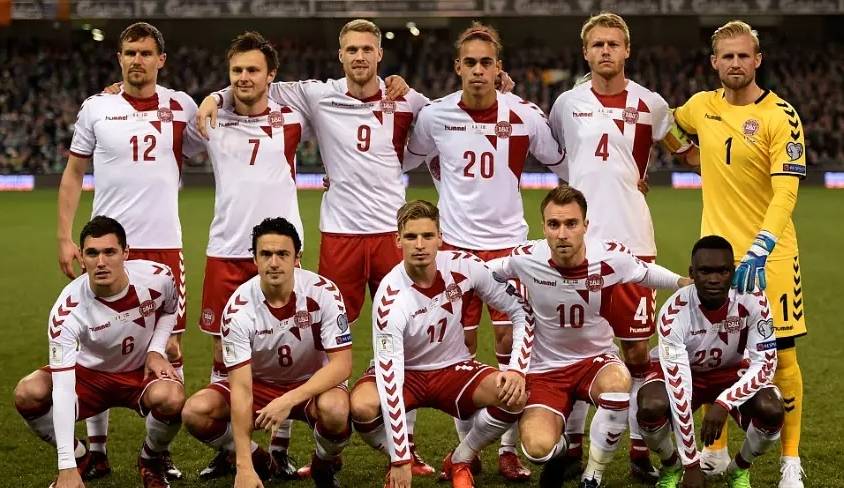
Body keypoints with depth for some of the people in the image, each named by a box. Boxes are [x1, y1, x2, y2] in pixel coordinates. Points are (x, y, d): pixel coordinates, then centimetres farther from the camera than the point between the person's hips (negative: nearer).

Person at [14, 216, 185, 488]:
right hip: (90, 373, 0)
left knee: (170, 399, -36)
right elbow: (63, 390, -34)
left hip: (143, 372, 0)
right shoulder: (67, 310, -29)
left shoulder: (157, 278, -21)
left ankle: (152, 460, 1)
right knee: (28, 394, -28)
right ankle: (78, 458, 3)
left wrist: (156, 350, -14)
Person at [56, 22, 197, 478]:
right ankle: (97, 449, 15)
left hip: (164, 244, 0)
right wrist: (64, 238, 4)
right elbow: (73, 174, 10)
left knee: (169, 346, 1)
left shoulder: (181, 107, 5)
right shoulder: (96, 108, 5)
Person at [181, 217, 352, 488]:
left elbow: (342, 364, -22)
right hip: (259, 383, 1)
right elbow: (241, 387, -25)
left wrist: (289, 400, -37)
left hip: (313, 384, -1)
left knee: (334, 408, -37)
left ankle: (325, 466, -1)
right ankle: (258, 461, 6)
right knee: (195, 411, -23)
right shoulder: (239, 307, -22)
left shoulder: (323, 292, -22)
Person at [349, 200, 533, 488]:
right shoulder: (390, 299, -27)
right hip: (405, 372, -2)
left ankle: (459, 462, 1)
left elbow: (521, 312, -5)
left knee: (515, 396, -26)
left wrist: (517, 370, -20)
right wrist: (400, 460, -32)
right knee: (362, 406, -34)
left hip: (454, 368, 3)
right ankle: (398, 463, 1)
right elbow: (389, 378, -30)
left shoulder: (465, 267, -17)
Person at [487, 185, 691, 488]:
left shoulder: (612, 257, -16)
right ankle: (559, 452, 18)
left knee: (618, 383, -38)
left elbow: (646, 273, 7)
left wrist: (688, 284, 1)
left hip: (596, 360, 1)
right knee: (538, 449, -27)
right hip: (544, 369, 0)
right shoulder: (525, 259, -17)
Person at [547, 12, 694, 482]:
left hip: (632, 240, -1)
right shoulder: (567, 103, 7)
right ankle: (573, 445, 16)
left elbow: (685, 151, 17)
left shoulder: (650, 104, 3)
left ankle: (641, 449, 10)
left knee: (638, 349, 1)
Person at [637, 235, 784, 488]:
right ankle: (672, 466, 1)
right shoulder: (674, 312, -32)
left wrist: (723, 403, -41)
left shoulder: (753, 301, -26)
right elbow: (678, 387, -33)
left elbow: (765, 364, -24)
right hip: (684, 373, -1)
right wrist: (692, 464, -33)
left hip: (732, 373, 2)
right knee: (651, 407, -33)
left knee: (771, 410, -29)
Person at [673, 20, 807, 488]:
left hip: (770, 255, -4)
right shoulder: (701, 106, 4)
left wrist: (760, 248, -30)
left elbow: (786, 191, -20)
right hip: (717, 251, 4)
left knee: (782, 356, -1)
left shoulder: (780, 116, -11)